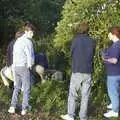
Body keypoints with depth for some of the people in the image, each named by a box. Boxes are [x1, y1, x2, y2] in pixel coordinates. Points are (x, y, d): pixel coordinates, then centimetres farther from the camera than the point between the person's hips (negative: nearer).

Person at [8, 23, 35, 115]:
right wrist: (30, 66, -4)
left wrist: (15, 64, 17)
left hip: (16, 67, 7)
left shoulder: (18, 40, 12)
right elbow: (30, 55, -20)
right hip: (24, 67, -7)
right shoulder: (28, 41, -14)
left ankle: (13, 107, 10)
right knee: (26, 88, 5)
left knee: (17, 87, 17)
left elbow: (14, 53, 15)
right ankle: (24, 109, 9)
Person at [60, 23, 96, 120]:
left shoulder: (76, 40, -6)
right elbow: (92, 55, 10)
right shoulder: (92, 42, 0)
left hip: (77, 71, -2)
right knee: (85, 96, 8)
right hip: (88, 72, 2)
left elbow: (72, 54, 4)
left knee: (73, 95, 10)